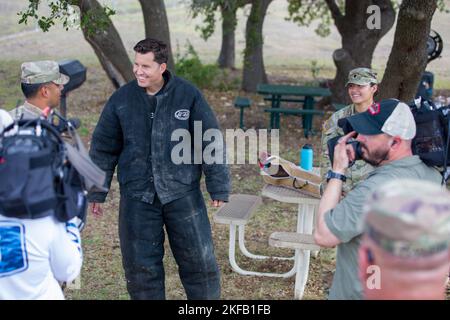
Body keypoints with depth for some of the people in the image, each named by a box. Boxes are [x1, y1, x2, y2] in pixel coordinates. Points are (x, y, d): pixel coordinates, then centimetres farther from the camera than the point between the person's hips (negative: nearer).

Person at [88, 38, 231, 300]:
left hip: (183, 193, -1)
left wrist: (218, 187, -3)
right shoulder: (121, 99, -2)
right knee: (141, 265, 9)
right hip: (137, 196, 1)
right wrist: (96, 192, 9)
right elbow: (103, 149, 6)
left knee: (198, 259, 7)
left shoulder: (188, 95, -6)